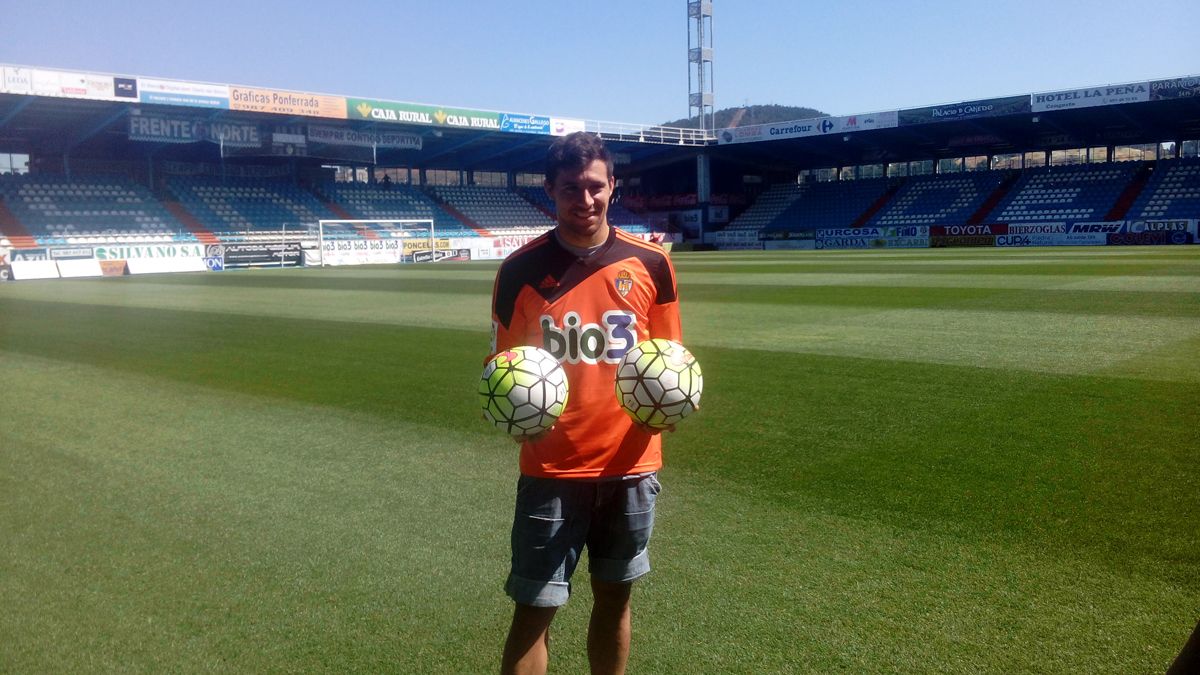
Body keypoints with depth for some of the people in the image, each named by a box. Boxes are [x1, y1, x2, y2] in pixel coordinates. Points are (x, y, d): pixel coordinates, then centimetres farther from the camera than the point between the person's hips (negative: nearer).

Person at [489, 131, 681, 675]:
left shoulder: (650, 263, -1)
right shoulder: (520, 270, -5)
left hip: (630, 464, 2)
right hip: (551, 468, -2)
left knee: (615, 596, 17)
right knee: (534, 610, 1)